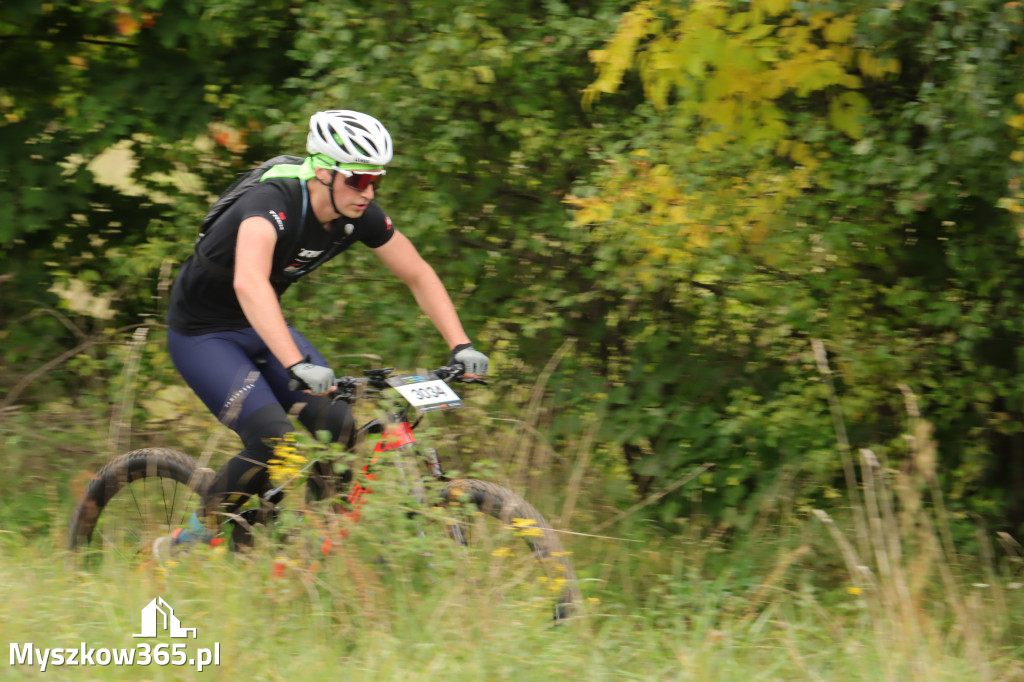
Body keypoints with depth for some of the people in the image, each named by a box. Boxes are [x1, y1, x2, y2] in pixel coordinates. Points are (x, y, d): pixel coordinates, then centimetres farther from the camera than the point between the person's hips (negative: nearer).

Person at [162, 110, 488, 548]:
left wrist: (460, 347, -15)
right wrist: (297, 366, -61)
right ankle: (195, 538, -3)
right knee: (273, 440, -24)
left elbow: (419, 276, -1)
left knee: (337, 426, -11)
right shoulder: (273, 202, -33)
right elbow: (249, 284, -51)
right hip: (201, 332, -7)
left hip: (261, 329, 7)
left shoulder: (359, 216, -12)